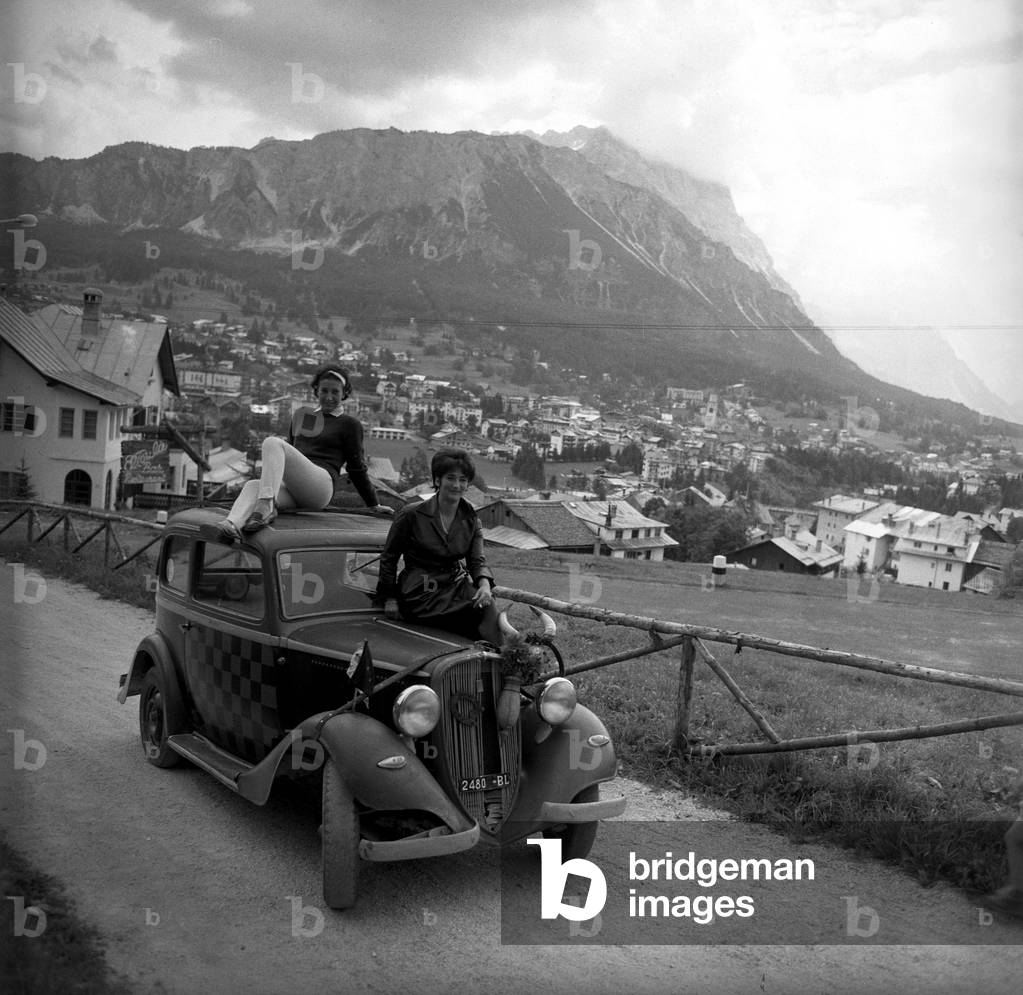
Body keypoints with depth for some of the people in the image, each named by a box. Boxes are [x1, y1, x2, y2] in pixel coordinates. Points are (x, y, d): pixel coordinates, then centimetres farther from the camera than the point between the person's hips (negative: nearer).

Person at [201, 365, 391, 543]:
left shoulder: (349, 424, 13)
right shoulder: (301, 415, 28)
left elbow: (357, 468, 14)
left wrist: (373, 505, 14)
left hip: (320, 485, -5)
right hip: (291, 490, 5)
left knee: (272, 442, -26)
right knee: (253, 485, -30)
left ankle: (266, 508, -43)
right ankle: (230, 526, -58)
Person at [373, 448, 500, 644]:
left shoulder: (470, 519, 7)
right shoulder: (412, 515, -5)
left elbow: (477, 561, 3)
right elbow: (388, 557, 4)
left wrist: (485, 584, -19)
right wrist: (389, 598, 3)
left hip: (458, 587, 5)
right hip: (421, 595, -5)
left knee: (487, 607, -29)